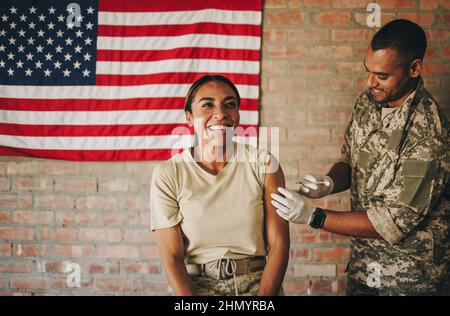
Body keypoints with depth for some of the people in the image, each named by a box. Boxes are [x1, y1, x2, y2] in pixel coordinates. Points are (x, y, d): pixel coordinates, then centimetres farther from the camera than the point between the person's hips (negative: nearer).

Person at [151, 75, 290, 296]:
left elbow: (278, 245, -1)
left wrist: (264, 295, -11)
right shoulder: (168, 175, -2)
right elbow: (171, 257, -3)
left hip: (259, 285, 1)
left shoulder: (264, 165, 0)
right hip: (196, 287, 0)